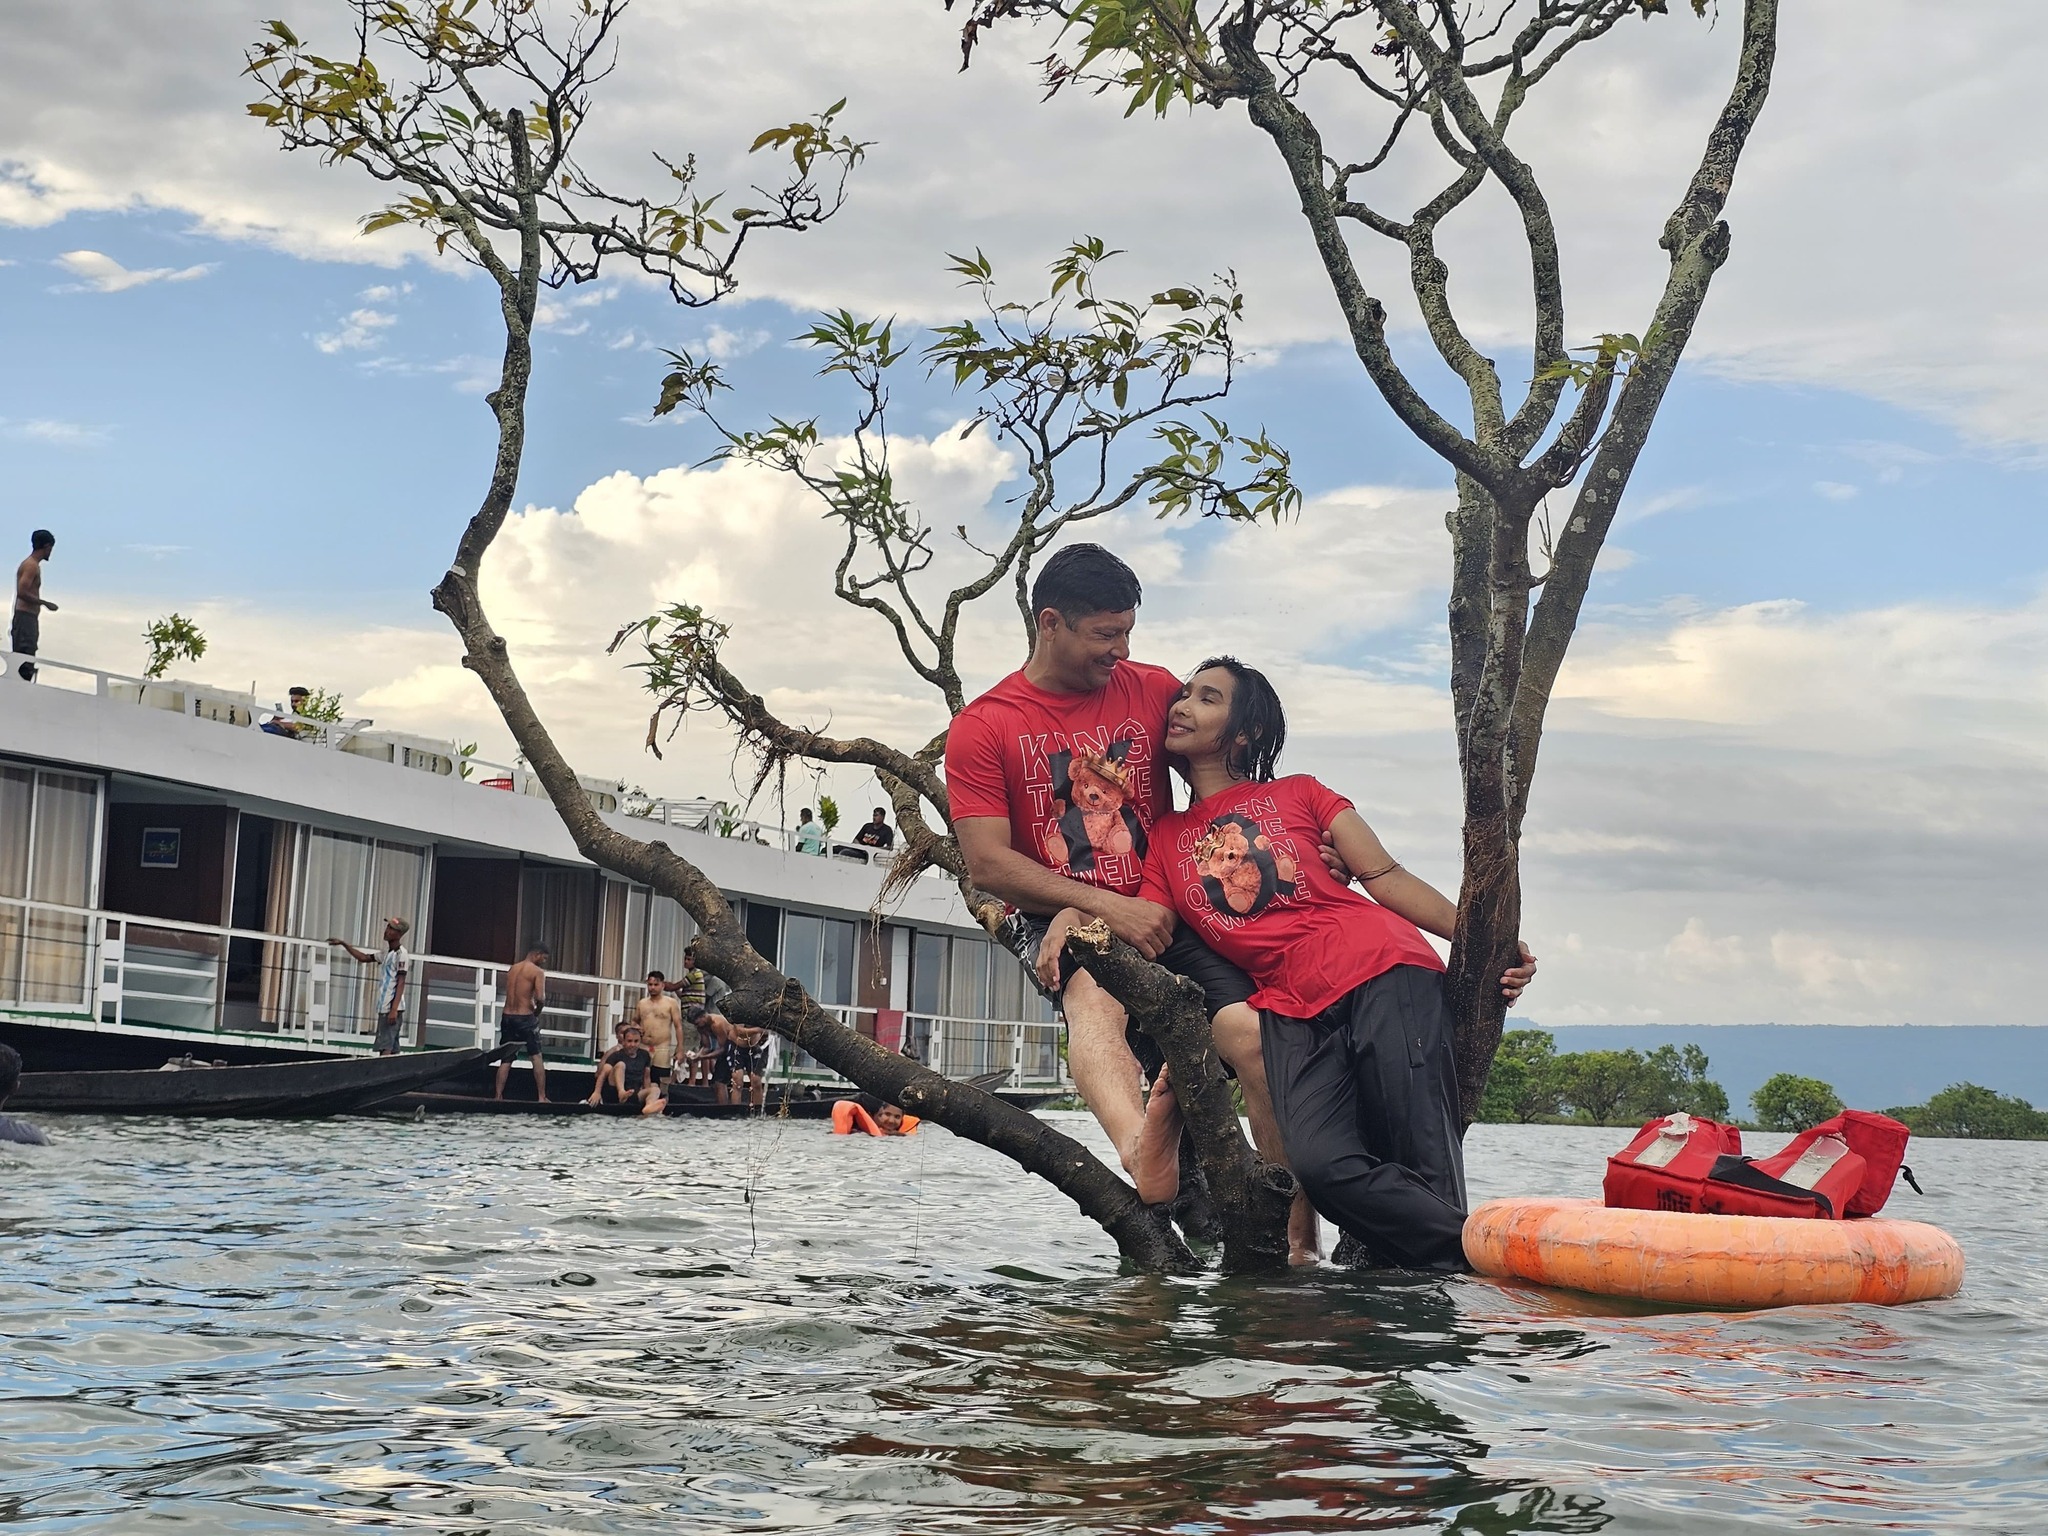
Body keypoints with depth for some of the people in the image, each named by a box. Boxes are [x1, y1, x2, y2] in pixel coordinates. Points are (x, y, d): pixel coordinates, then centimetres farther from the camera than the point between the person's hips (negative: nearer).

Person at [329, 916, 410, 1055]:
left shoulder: (401, 954, -9)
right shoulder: (387, 954, 19)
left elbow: (401, 983, -15)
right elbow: (364, 957, 33)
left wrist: (394, 1009, -22)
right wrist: (343, 943, 30)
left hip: (392, 1008, -9)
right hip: (384, 1007, 9)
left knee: (385, 1048, -17)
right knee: (391, 1049, 6)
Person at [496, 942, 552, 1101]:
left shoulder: (512, 970, 13)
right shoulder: (538, 971, -7)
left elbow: (511, 994, 11)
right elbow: (540, 998, -17)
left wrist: (532, 1007, 7)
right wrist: (537, 1012, 2)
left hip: (507, 1016, 5)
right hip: (525, 1018, -5)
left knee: (506, 1059, 9)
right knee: (537, 1057, 4)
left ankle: (498, 1096, 5)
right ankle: (542, 1097, 2)